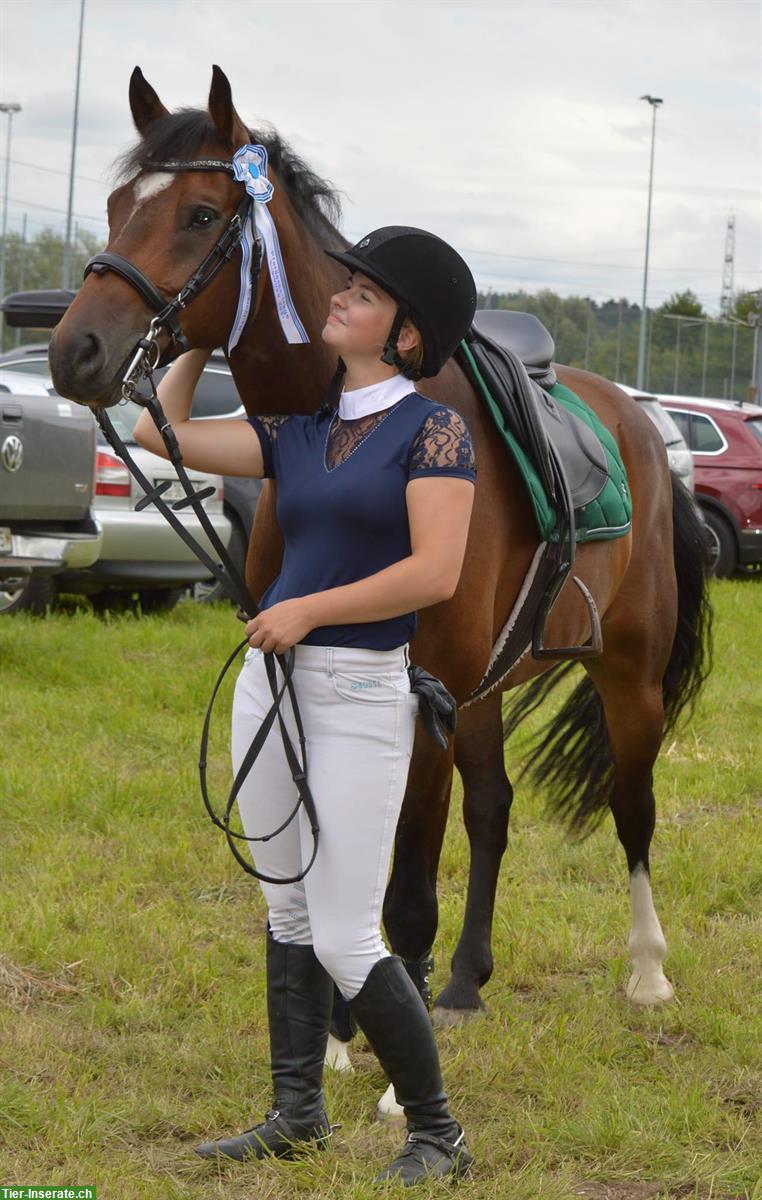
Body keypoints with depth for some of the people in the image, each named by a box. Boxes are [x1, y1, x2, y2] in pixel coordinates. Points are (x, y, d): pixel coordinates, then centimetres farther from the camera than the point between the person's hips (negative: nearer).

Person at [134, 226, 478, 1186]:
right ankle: (296, 1112, 25)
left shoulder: (433, 431, -7)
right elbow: (162, 432, 13)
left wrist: (308, 610, -16)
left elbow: (436, 573, -18)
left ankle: (436, 1134, 7)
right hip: (270, 678, 7)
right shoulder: (298, 434, 12)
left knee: (346, 940, -7)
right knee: (288, 910, 14)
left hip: (363, 691, -7)